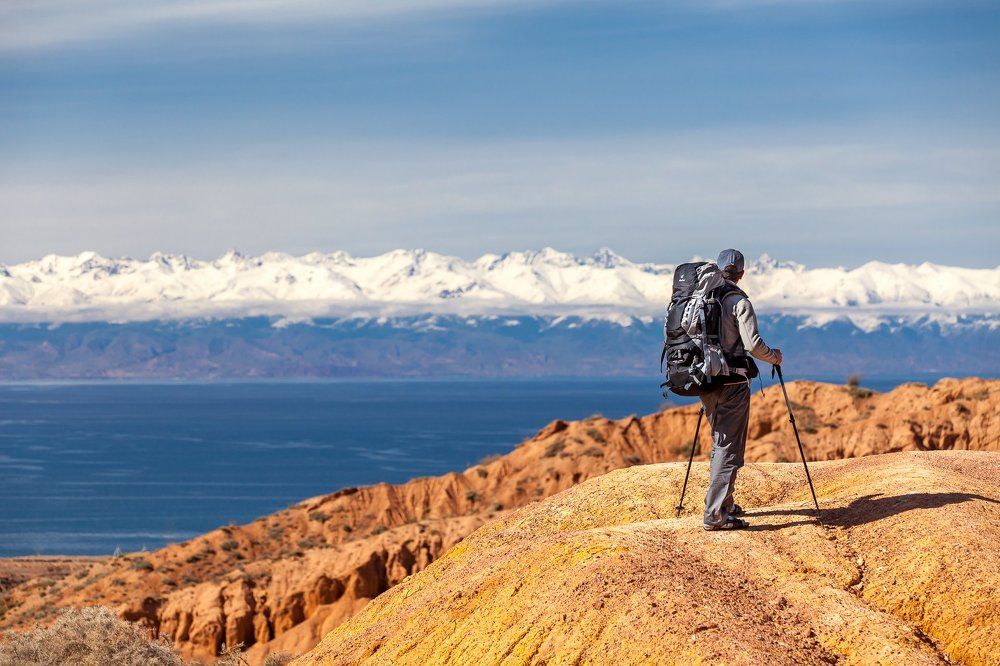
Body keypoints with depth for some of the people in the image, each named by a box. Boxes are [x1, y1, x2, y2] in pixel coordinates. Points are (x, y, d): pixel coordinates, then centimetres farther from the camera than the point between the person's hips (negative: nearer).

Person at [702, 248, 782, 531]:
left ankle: (724, 504, 28)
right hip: (732, 382, -7)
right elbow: (753, 344, -18)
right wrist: (775, 357, 1)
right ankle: (715, 515, -9)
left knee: (719, 444, 20)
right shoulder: (739, 302, -11)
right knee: (729, 448, -5)